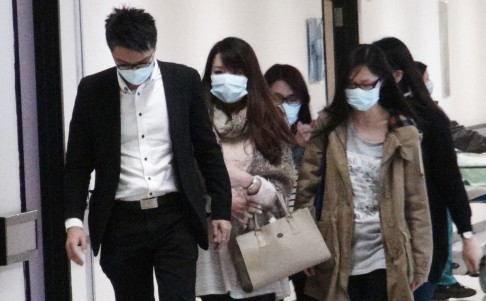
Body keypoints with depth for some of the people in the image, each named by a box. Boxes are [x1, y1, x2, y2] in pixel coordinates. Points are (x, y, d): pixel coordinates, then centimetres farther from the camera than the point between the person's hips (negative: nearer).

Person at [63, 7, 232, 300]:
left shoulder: (184, 80, 1)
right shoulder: (92, 89, 1)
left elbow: (208, 150, 6)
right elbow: (78, 163, 4)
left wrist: (222, 209, 3)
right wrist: (74, 220, -7)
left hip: (175, 217, -1)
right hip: (122, 222, 1)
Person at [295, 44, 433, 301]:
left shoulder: (403, 133, -2)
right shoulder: (329, 127, 0)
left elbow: (416, 202, 0)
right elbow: (306, 188, 1)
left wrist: (419, 261, -1)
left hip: (384, 260, -1)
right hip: (338, 258, 1)